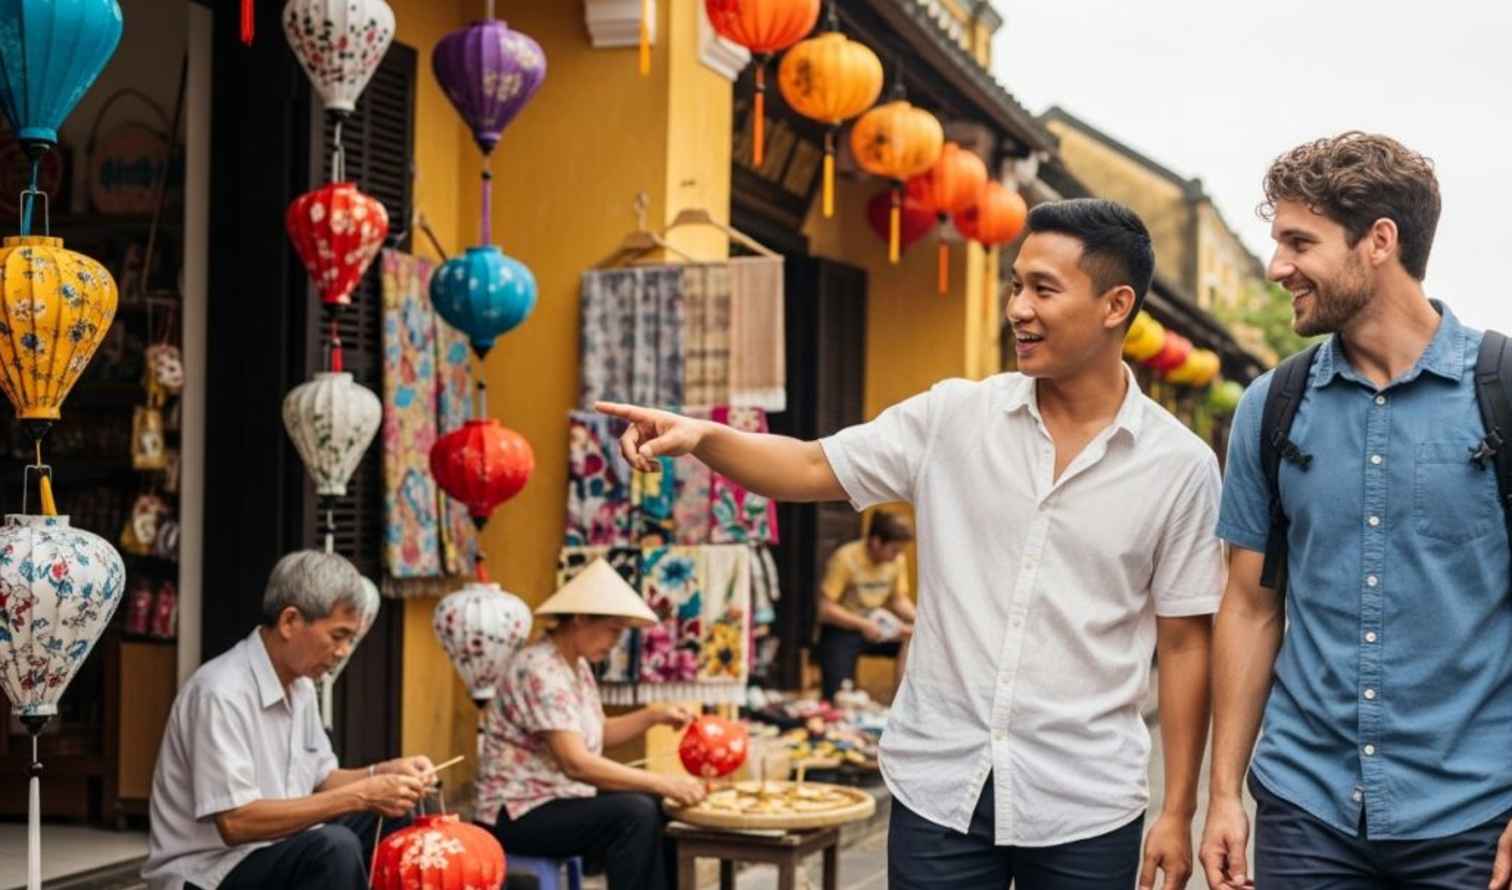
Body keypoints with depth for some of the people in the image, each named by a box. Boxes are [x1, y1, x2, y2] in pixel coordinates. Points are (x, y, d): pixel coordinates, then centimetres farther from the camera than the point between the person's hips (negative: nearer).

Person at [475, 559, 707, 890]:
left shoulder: (577, 664, 9)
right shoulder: (539, 671, -22)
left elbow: (594, 734, 21)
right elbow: (576, 762, -29)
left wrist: (653, 716, 6)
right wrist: (663, 783, -29)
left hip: (558, 799, 10)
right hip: (520, 814, -10)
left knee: (658, 808, 3)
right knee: (635, 814, -24)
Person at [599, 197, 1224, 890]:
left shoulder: (1181, 465, -3)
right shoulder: (954, 418, 0)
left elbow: (1183, 644, 0)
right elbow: (813, 469, 0)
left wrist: (1178, 813, -1)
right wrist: (701, 436, -18)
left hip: (1084, 808, -1)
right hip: (937, 788, 1)